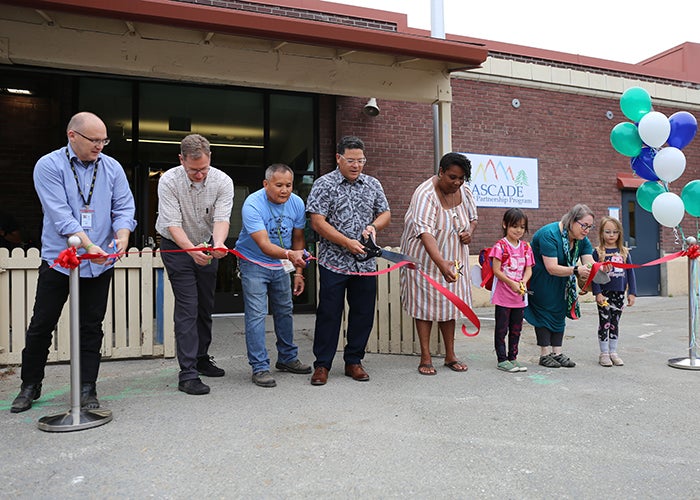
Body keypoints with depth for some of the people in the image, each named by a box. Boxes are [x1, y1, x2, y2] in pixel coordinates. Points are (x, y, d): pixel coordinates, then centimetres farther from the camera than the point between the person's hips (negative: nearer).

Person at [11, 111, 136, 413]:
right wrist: (89, 245, -28)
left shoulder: (112, 168, 4)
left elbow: (124, 206, 0)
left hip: (99, 263, 2)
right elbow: (60, 214, -17)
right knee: (41, 325, 8)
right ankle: (30, 386, 27)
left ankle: (87, 389, 18)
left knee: (91, 327, 7)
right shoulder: (49, 166, -6)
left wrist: (122, 235, -21)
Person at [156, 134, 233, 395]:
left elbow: (222, 219, -24)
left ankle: (202, 358, 29)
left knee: (206, 305, 12)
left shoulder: (222, 181, -15)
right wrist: (192, 250, -43)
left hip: (207, 246, 4)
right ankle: (187, 373, -9)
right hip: (177, 246, -4)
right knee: (187, 306, -12)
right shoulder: (169, 181, -22)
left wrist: (218, 243, -46)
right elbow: (173, 224, -26)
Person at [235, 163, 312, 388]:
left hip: (281, 265, 6)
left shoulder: (296, 203, -9)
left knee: (285, 311, 13)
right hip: (254, 264, -5)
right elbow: (264, 245, -36)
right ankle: (260, 368, -1)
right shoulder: (252, 205, -27)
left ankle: (287, 358, 29)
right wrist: (290, 255, -53)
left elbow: (298, 239, 2)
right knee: (256, 314, -11)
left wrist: (298, 271, 2)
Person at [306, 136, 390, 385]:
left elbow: (385, 214, 17)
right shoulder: (324, 184, -4)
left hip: (366, 263, 5)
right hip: (334, 262, -4)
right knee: (329, 313, 1)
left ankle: (353, 361, 24)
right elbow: (317, 222, -10)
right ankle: (322, 364, 14)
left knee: (363, 313, 9)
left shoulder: (373, 184, 11)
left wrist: (374, 226, -6)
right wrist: (347, 243, -17)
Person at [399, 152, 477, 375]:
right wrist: (441, 263, -51)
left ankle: (450, 355, 24)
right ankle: (425, 358, 13)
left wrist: (469, 231, -9)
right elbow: (425, 232, -38)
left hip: (454, 260, 6)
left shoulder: (464, 192, -2)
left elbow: (473, 217, 16)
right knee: (425, 306, 3)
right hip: (425, 260, -6)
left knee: (449, 305, 12)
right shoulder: (425, 194, -25)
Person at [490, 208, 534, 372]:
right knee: (502, 328, 2)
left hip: (520, 295, 6)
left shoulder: (525, 247, 8)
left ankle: (513, 358, 26)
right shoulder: (500, 246, -9)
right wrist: (512, 283, -20)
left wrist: (523, 282, -13)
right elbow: (496, 270, -12)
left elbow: (528, 269, 6)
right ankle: (502, 360, 11)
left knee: (516, 328, 14)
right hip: (503, 295, -6)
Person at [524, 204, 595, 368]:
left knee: (560, 311, 6)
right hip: (540, 279, -8)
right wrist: (576, 270, -46)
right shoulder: (549, 234, -31)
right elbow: (552, 268, -35)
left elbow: (589, 263, -17)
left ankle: (557, 352, 11)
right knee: (545, 310, -6)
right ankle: (545, 354, -1)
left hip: (560, 281, 8)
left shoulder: (582, 239, -6)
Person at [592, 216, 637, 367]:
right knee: (604, 322, 2)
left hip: (619, 293, 3)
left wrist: (632, 292, 3)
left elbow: (630, 273, 8)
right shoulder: (597, 252, -4)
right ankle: (604, 353, 12)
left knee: (615, 323, 11)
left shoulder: (624, 252, 6)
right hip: (604, 293, -3)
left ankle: (613, 352, 21)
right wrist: (597, 293, -14)